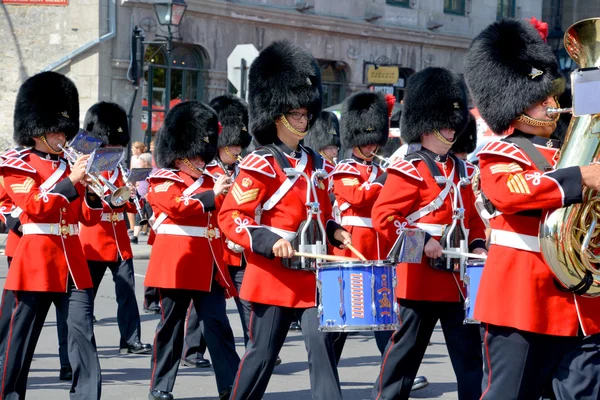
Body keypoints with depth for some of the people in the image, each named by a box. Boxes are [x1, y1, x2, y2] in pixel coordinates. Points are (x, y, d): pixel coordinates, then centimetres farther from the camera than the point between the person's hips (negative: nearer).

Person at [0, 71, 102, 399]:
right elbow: (35, 206, -18)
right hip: (37, 261, -5)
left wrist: (93, 191, -7)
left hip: (72, 262, 5)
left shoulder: (69, 167, 15)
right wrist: (71, 182, -21)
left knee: (83, 333, -3)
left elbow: (89, 218, 12)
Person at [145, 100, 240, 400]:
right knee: (171, 326, 2)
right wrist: (212, 195, -18)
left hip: (208, 267, 6)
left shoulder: (206, 182, 21)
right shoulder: (162, 182, -1)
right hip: (177, 263, -6)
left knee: (217, 324, -2)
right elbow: (177, 207, -19)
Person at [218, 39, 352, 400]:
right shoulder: (260, 166, -9)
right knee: (263, 353, 3)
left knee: (323, 346, -5)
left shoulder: (316, 164, 13)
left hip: (313, 275, 5)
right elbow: (230, 218, -13)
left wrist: (334, 232, 5)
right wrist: (269, 242, -25)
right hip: (274, 276, -5)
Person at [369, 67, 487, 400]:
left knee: (470, 356, 4)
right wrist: (421, 241, -22)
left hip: (458, 279, 7)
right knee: (406, 351, 3)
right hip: (422, 278, -7)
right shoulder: (408, 171, -8)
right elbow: (383, 215, -15)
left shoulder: (461, 171, 14)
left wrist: (477, 244, 3)